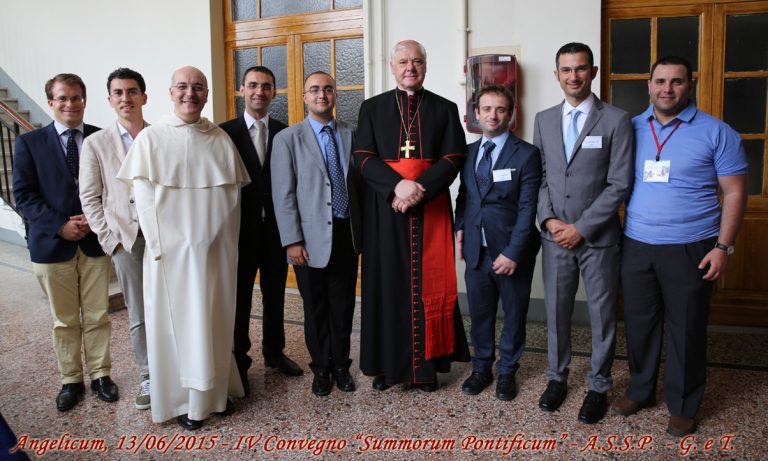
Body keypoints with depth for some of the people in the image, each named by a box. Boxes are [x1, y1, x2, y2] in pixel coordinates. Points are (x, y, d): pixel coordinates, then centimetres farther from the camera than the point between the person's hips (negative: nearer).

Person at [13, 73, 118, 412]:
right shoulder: (29, 143, 2)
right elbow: (23, 195, -2)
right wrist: (60, 225, -13)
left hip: (95, 241, 1)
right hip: (52, 244, 0)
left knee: (98, 316, 8)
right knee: (64, 321, 10)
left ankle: (100, 374, 24)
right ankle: (70, 381, 25)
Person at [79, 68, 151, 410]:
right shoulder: (96, 144, 5)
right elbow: (89, 198, 5)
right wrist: (110, 238, -3)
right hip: (127, 239, 0)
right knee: (139, 315, 6)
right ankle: (149, 378, 20)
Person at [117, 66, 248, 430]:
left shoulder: (221, 139, 5)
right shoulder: (150, 137, -2)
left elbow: (233, 194, 6)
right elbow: (144, 197, -4)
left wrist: (227, 241, 0)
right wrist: (159, 246, -9)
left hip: (215, 250, 2)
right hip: (171, 250, -2)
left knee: (214, 320, 10)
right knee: (175, 322, 6)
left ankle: (215, 390, 26)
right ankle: (183, 399, 20)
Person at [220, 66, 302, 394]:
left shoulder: (285, 132, 4)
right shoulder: (226, 132, -4)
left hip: (275, 228, 3)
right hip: (241, 229, -3)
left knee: (275, 294, 15)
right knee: (239, 297, 8)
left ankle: (274, 352, 33)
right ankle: (239, 361, 23)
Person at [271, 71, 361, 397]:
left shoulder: (351, 134, 8)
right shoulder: (288, 138, -1)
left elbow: (358, 182, 10)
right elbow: (283, 195, -4)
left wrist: (363, 228, 6)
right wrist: (293, 241, -9)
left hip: (346, 234, 3)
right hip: (312, 237, -2)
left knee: (343, 306, 10)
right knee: (316, 308, 9)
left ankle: (341, 366, 28)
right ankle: (321, 368, 27)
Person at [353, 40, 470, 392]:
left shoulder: (445, 109, 8)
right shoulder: (372, 108, 8)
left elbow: (453, 159, -2)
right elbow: (363, 158, -2)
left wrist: (420, 189, -17)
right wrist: (397, 185, -18)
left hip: (431, 209, 0)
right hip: (384, 211, 0)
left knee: (429, 284, 3)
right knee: (386, 284, 4)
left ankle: (426, 363, 14)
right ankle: (387, 363, 15)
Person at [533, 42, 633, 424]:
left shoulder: (616, 120, -4)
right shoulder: (544, 120, 9)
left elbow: (619, 184, -8)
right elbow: (539, 177, 8)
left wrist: (581, 227, -13)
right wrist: (549, 219, -6)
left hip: (598, 237, -3)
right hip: (555, 235, 3)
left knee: (602, 314, 8)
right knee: (556, 311, 12)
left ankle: (599, 387, 25)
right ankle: (557, 378, 30)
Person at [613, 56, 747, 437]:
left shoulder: (716, 132, -2)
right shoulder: (630, 129, 6)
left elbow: (734, 192, -2)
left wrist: (723, 247, -9)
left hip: (690, 249, -2)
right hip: (636, 246, 3)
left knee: (686, 329, 8)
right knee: (639, 323, 13)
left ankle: (683, 406, 25)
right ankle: (640, 391, 32)